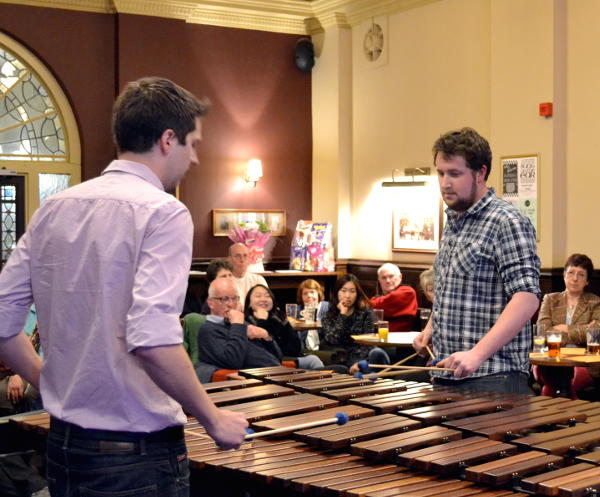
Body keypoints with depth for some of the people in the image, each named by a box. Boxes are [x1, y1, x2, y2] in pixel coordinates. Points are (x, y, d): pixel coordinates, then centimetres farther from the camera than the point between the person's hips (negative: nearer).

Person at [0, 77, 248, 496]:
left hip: (64, 446, 7)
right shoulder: (163, 213, -15)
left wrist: (51, 383, 15)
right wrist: (214, 418, -15)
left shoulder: (54, 209, 5)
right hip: (137, 455, -6)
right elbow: (152, 338, -26)